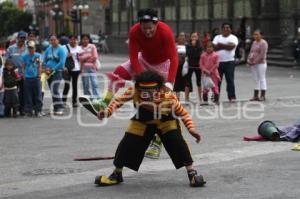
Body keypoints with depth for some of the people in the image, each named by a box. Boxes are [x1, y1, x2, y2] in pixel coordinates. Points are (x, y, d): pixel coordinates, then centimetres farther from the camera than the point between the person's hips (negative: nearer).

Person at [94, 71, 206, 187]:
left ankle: (192, 174, -9)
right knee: (127, 143, -5)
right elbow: (119, 100, -22)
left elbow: (182, 112, -23)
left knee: (176, 141, -21)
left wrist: (191, 129, -31)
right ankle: (117, 175, 17)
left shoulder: (168, 97, -35)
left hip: (166, 120, -2)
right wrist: (107, 112, -38)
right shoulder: (134, 91, -33)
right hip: (142, 120, 2)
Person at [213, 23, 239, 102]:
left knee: (230, 79, -4)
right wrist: (226, 46, -13)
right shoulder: (217, 37, 14)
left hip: (229, 62, -3)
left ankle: (232, 97, 0)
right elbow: (214, 47, -4)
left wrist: (220, 45, -12)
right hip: (218, 61, 3)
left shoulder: (233, 38, 5)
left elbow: (232, 46, -16)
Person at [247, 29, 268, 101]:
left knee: (262, 79, -5)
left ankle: (263, 96, -3)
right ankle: (255, 96, 9)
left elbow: (262, 55, -17)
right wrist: (248, 60, 1)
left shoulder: (263, 43, -9)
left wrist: (255, 61, -18)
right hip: (253, 64, 8)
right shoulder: (254, 42, 16)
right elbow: (251, 52, 18)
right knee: (256, 80, 8)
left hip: (261, 63, -8)